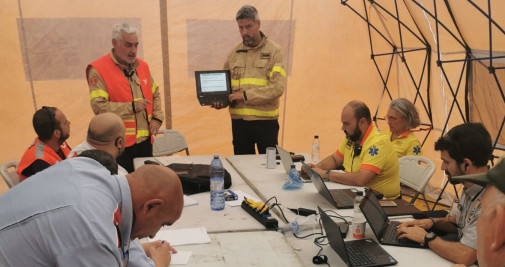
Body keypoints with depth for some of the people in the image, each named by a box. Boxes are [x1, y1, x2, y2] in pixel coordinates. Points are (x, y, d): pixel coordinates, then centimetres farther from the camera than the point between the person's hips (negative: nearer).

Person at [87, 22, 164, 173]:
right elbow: (99, 107, -16)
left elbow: (155, 94, 21)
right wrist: (132, 107, -18)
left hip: (145, 141, 6)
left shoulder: (142, 66, 13)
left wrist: (157, 118, 6)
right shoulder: (98, 70, -8)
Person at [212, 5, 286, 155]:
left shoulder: (274, 51, -3)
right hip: (239, 120, 3)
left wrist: (245, 95, -18)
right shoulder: (234, 53, 9)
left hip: (266, 120, -3)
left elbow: (278, 87, -14)